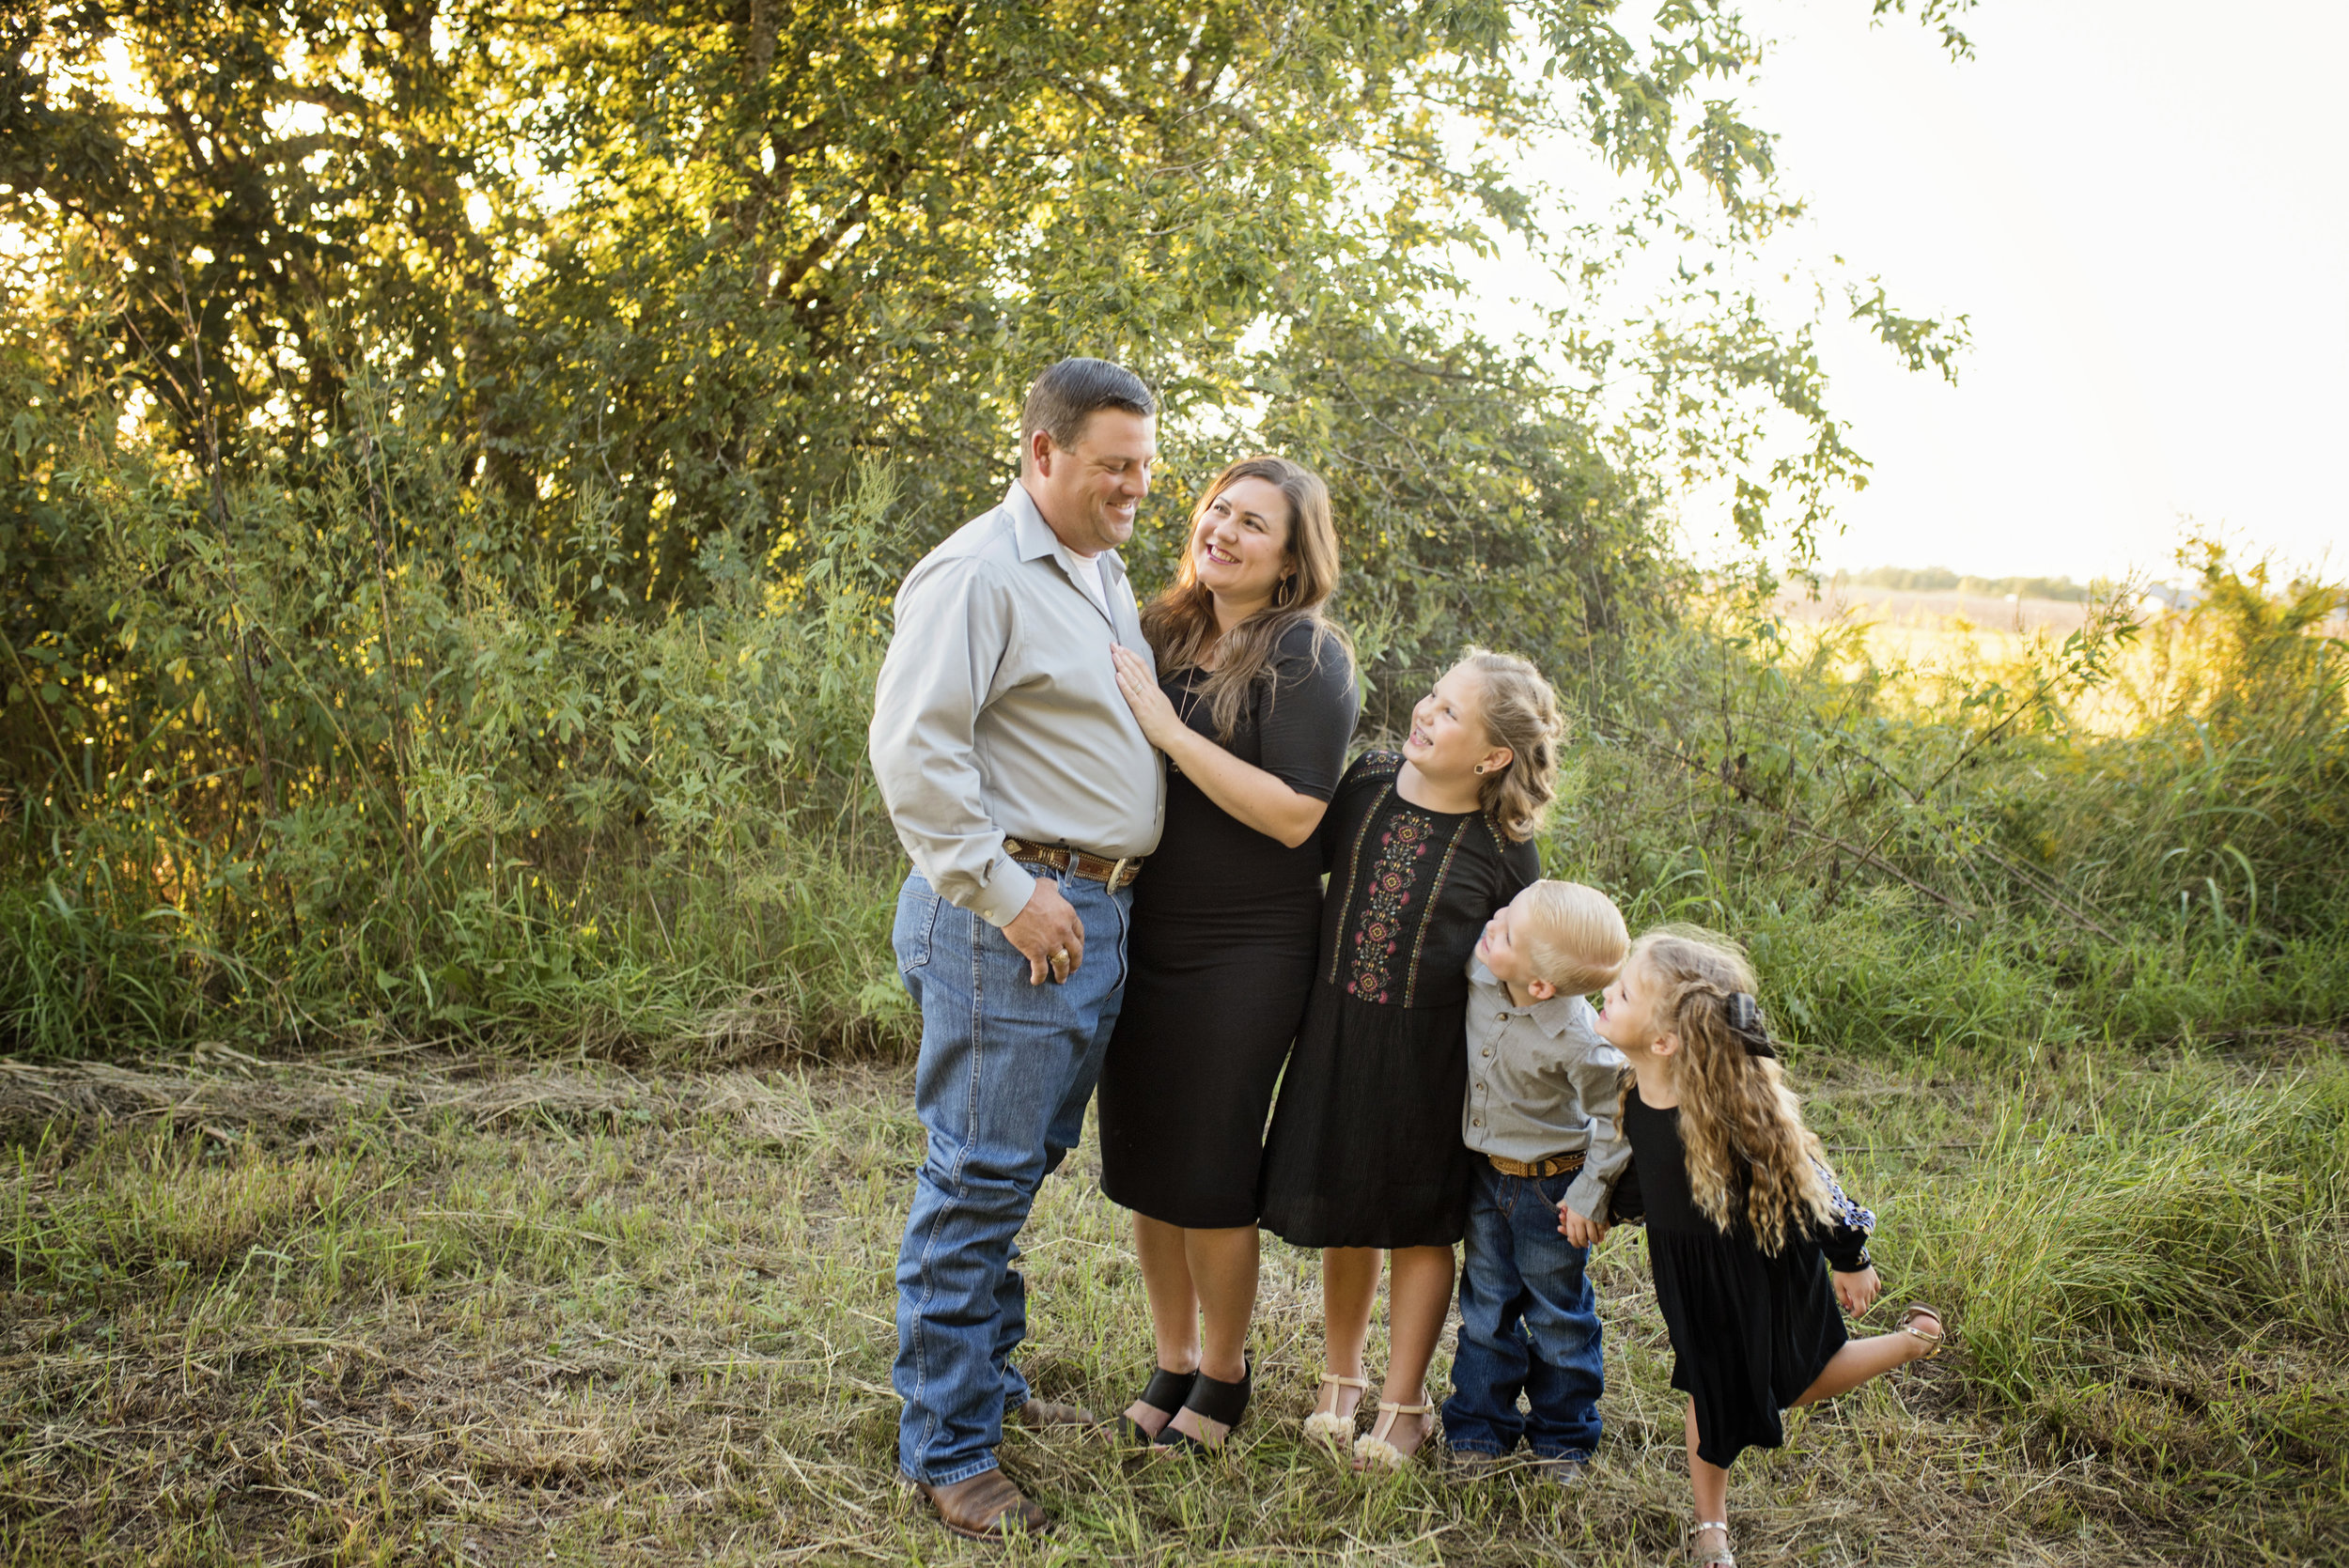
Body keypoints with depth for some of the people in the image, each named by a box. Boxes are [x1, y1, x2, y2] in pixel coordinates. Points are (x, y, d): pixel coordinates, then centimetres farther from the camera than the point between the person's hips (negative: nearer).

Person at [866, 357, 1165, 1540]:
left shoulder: (1105, 575, 18)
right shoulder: (978, 573, -12)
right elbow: (910, 745, -20)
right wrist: (1005, 891, -20)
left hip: (1096, 911, 9)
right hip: (1014, 919, -9)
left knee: (1023, 1166, 18)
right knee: (979, 1179, -3)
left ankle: (993, 1382, 33)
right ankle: (945, 1446, 7)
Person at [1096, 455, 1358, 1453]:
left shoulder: (1307, 659, -9)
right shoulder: (1162, 633, 8)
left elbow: (1295, 815, -19)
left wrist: (1169, 731, -20)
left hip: (1243, 955, -6)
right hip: (1141, 938, 6)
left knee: (1208, 1167, 3)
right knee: (1140, 1158, 12)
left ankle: (1223, 1375, 24)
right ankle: (1172, 1362, 30)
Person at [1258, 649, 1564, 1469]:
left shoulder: (1502, 849, -11)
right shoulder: (1366, 781, -3)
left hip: (1429, 1052, -3)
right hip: (1336, 1033, 3)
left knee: (1417, 1226, 9)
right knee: (1341, 1214, 14)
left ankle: (1403, 1402, 26)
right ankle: (1341, 1382, 35)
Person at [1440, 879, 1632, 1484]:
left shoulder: (1578, 1040, -32)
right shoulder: (1479, 974, -18)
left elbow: (1617, 1120, -20)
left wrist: (1591, 1195, -16)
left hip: (1549, 1187, -5)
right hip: (1486, 1174, 5)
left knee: (1557, 1314, 13)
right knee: (1486, 1304, 16)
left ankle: (1563, 1438, 32)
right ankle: (1479, 1428, 31)